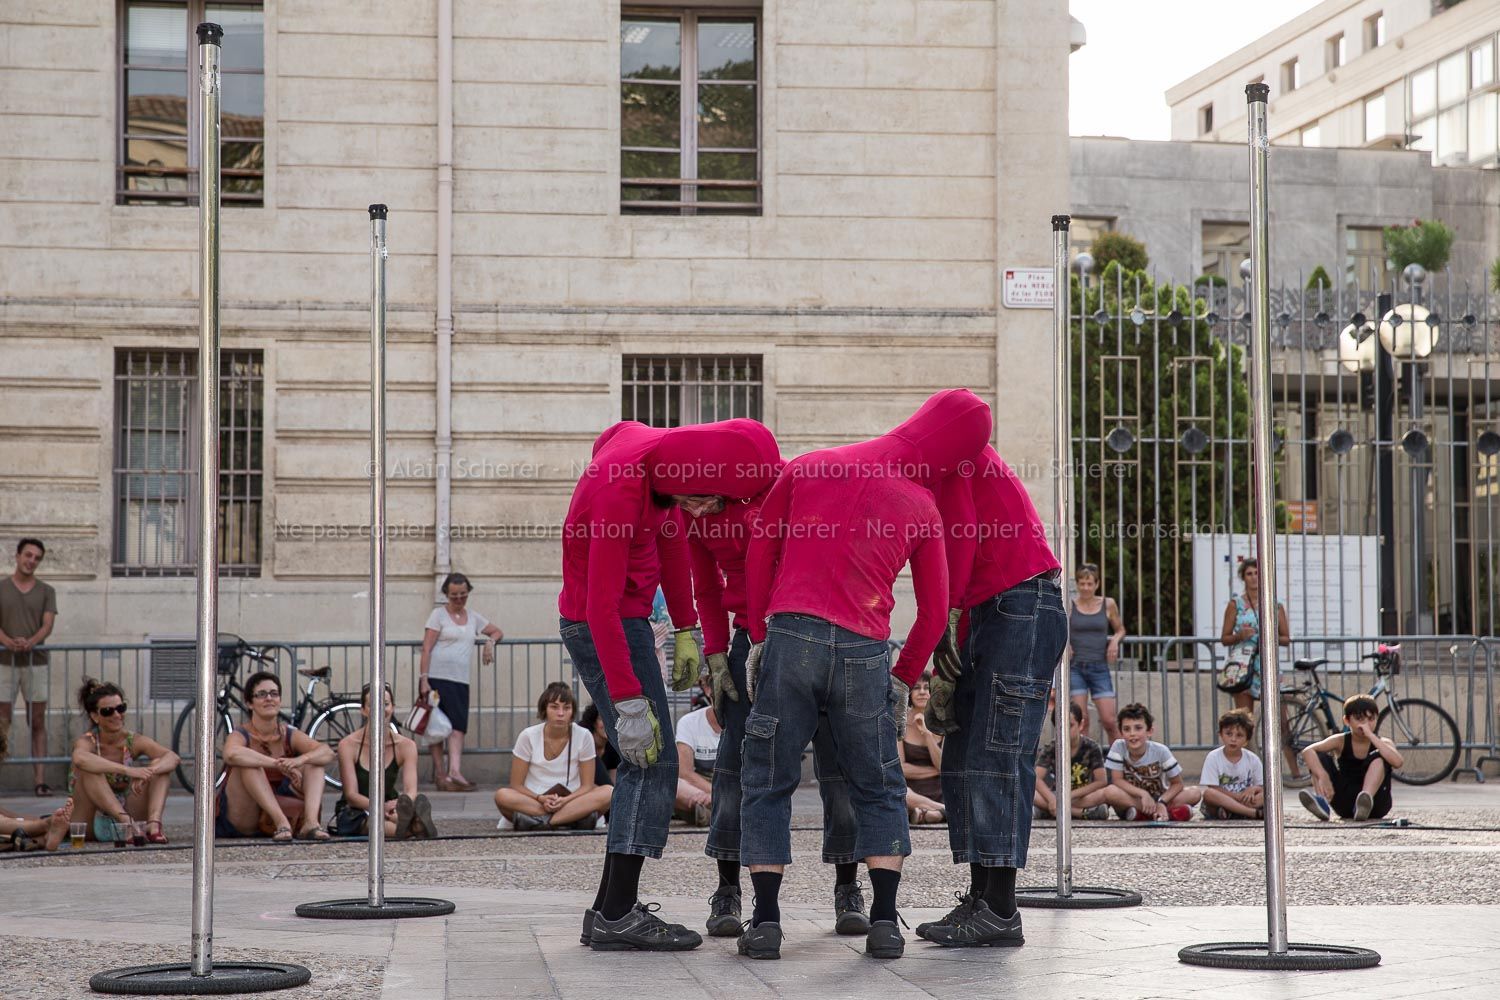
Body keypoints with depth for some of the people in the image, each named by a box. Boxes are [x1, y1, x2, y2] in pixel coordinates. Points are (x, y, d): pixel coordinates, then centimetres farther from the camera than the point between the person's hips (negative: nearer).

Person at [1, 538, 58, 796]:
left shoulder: (46, 591, 10)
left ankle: (40, 779, 0)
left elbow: (47, 625, -1)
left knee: (38, 722, 1)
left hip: (36, 663, 1)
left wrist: (30, 642, -21)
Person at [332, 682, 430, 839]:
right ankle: (414, 828, -68)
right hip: (353, 814, -2)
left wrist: (400, 806, -40)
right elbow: (351, 794, -15)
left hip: (389, 812, 2)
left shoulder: (406, 746, -1)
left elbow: (411, 789, -14)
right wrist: (381, 807, -36)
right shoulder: (348, 745, -8)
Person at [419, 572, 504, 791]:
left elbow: (497, 632, 29)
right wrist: (424, 680, -14)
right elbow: (426, 649, -5)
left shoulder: (473, 618, 17)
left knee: (458, 726, -8)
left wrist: (490, 642, 5)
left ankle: (454, 772, -15)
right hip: (437, 678, -5)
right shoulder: (438, 615, 1)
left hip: (460, 681, 5)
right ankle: (439, 772, 0)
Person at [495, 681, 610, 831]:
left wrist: (565, 800, -21)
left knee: (608, 792, -28)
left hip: (571, 801, 1)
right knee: (502, 796, -32)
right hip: (533, 800, -1)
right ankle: (578, 817, -32)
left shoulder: (583, 736, -3)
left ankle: (537, 822, -30)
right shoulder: (528, 736, -4)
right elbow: (516, 785, -2)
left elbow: (587, 785, -1)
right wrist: (541, 799, -21)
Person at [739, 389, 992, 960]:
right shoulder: (922, 508, 9)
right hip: (864, 651, 0)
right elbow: (934, 613, 10)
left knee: (768, 783, 9)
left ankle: (766, 921, 3)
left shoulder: (806, 468, 12)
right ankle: (884, 924, 6)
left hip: (790, 633, 0)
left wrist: (758, 638, 14)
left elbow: (759, 554, 11)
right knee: (879, 789, 13)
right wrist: (903, 681, 20)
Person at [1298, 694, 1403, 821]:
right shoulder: (1341, 741, -2)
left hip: (1376, 805, -2)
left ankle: (1365, 806, -44)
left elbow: (1397, 762, -29)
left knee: (1378, 757, -24)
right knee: (1318, 758, -12)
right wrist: (1322, 777, -37)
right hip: (1346, 806, 2)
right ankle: (1322, 803, -34)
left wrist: (1370, 735, -26)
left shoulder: (1383, 743, -4)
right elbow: (1307, 751, -19)